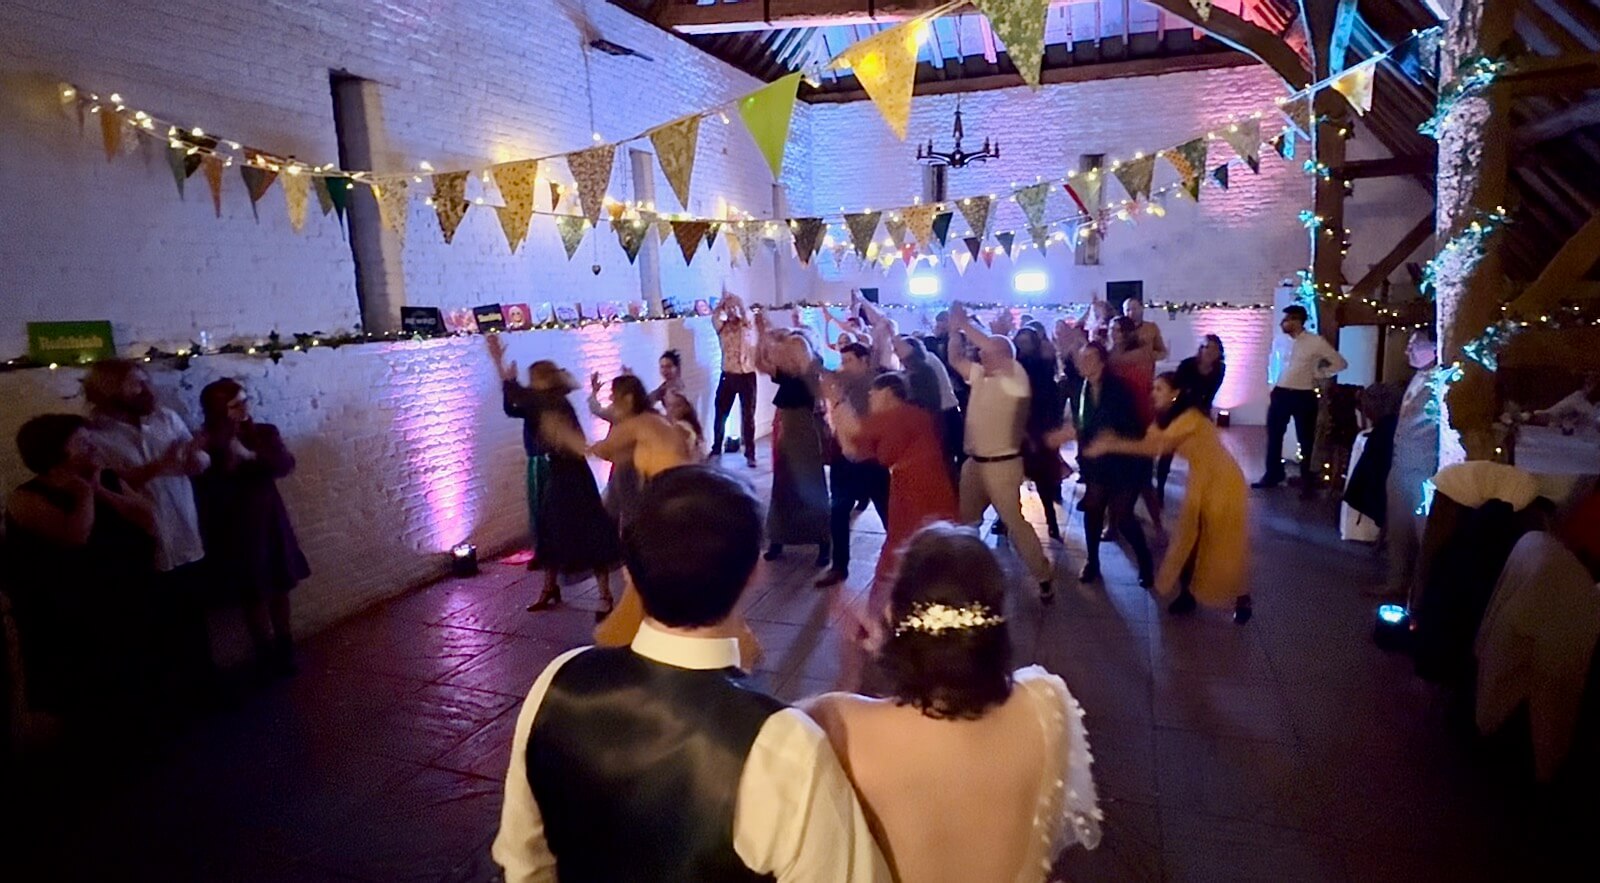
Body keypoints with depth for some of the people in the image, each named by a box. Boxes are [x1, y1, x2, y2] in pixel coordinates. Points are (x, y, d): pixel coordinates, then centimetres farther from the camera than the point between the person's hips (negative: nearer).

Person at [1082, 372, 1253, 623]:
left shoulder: (1190, 417, -27)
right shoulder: (1165, 418, 1)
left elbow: (1158, 447, -39)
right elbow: (1147, 443, -11)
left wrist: (1111, 446, -41)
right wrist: (1112, 442, -27)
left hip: (1223, 482, -7)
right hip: (1200, 482, 8)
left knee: (1227, 546, 3)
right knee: (1188, 541, 6)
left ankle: (1242, 599, 21)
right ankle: (1187, 594, 19)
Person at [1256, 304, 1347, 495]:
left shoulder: (1316, 342, -9)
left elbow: (1340, 363, -2)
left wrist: (1319, 375, -4)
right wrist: (1271, 394, 10)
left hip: (1304, 396, -4)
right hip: (1280, 394, 4)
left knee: (1306, 440, 7)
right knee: (1274, 437, 11)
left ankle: (1307, 482, 20)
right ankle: (1272, 475, 26)